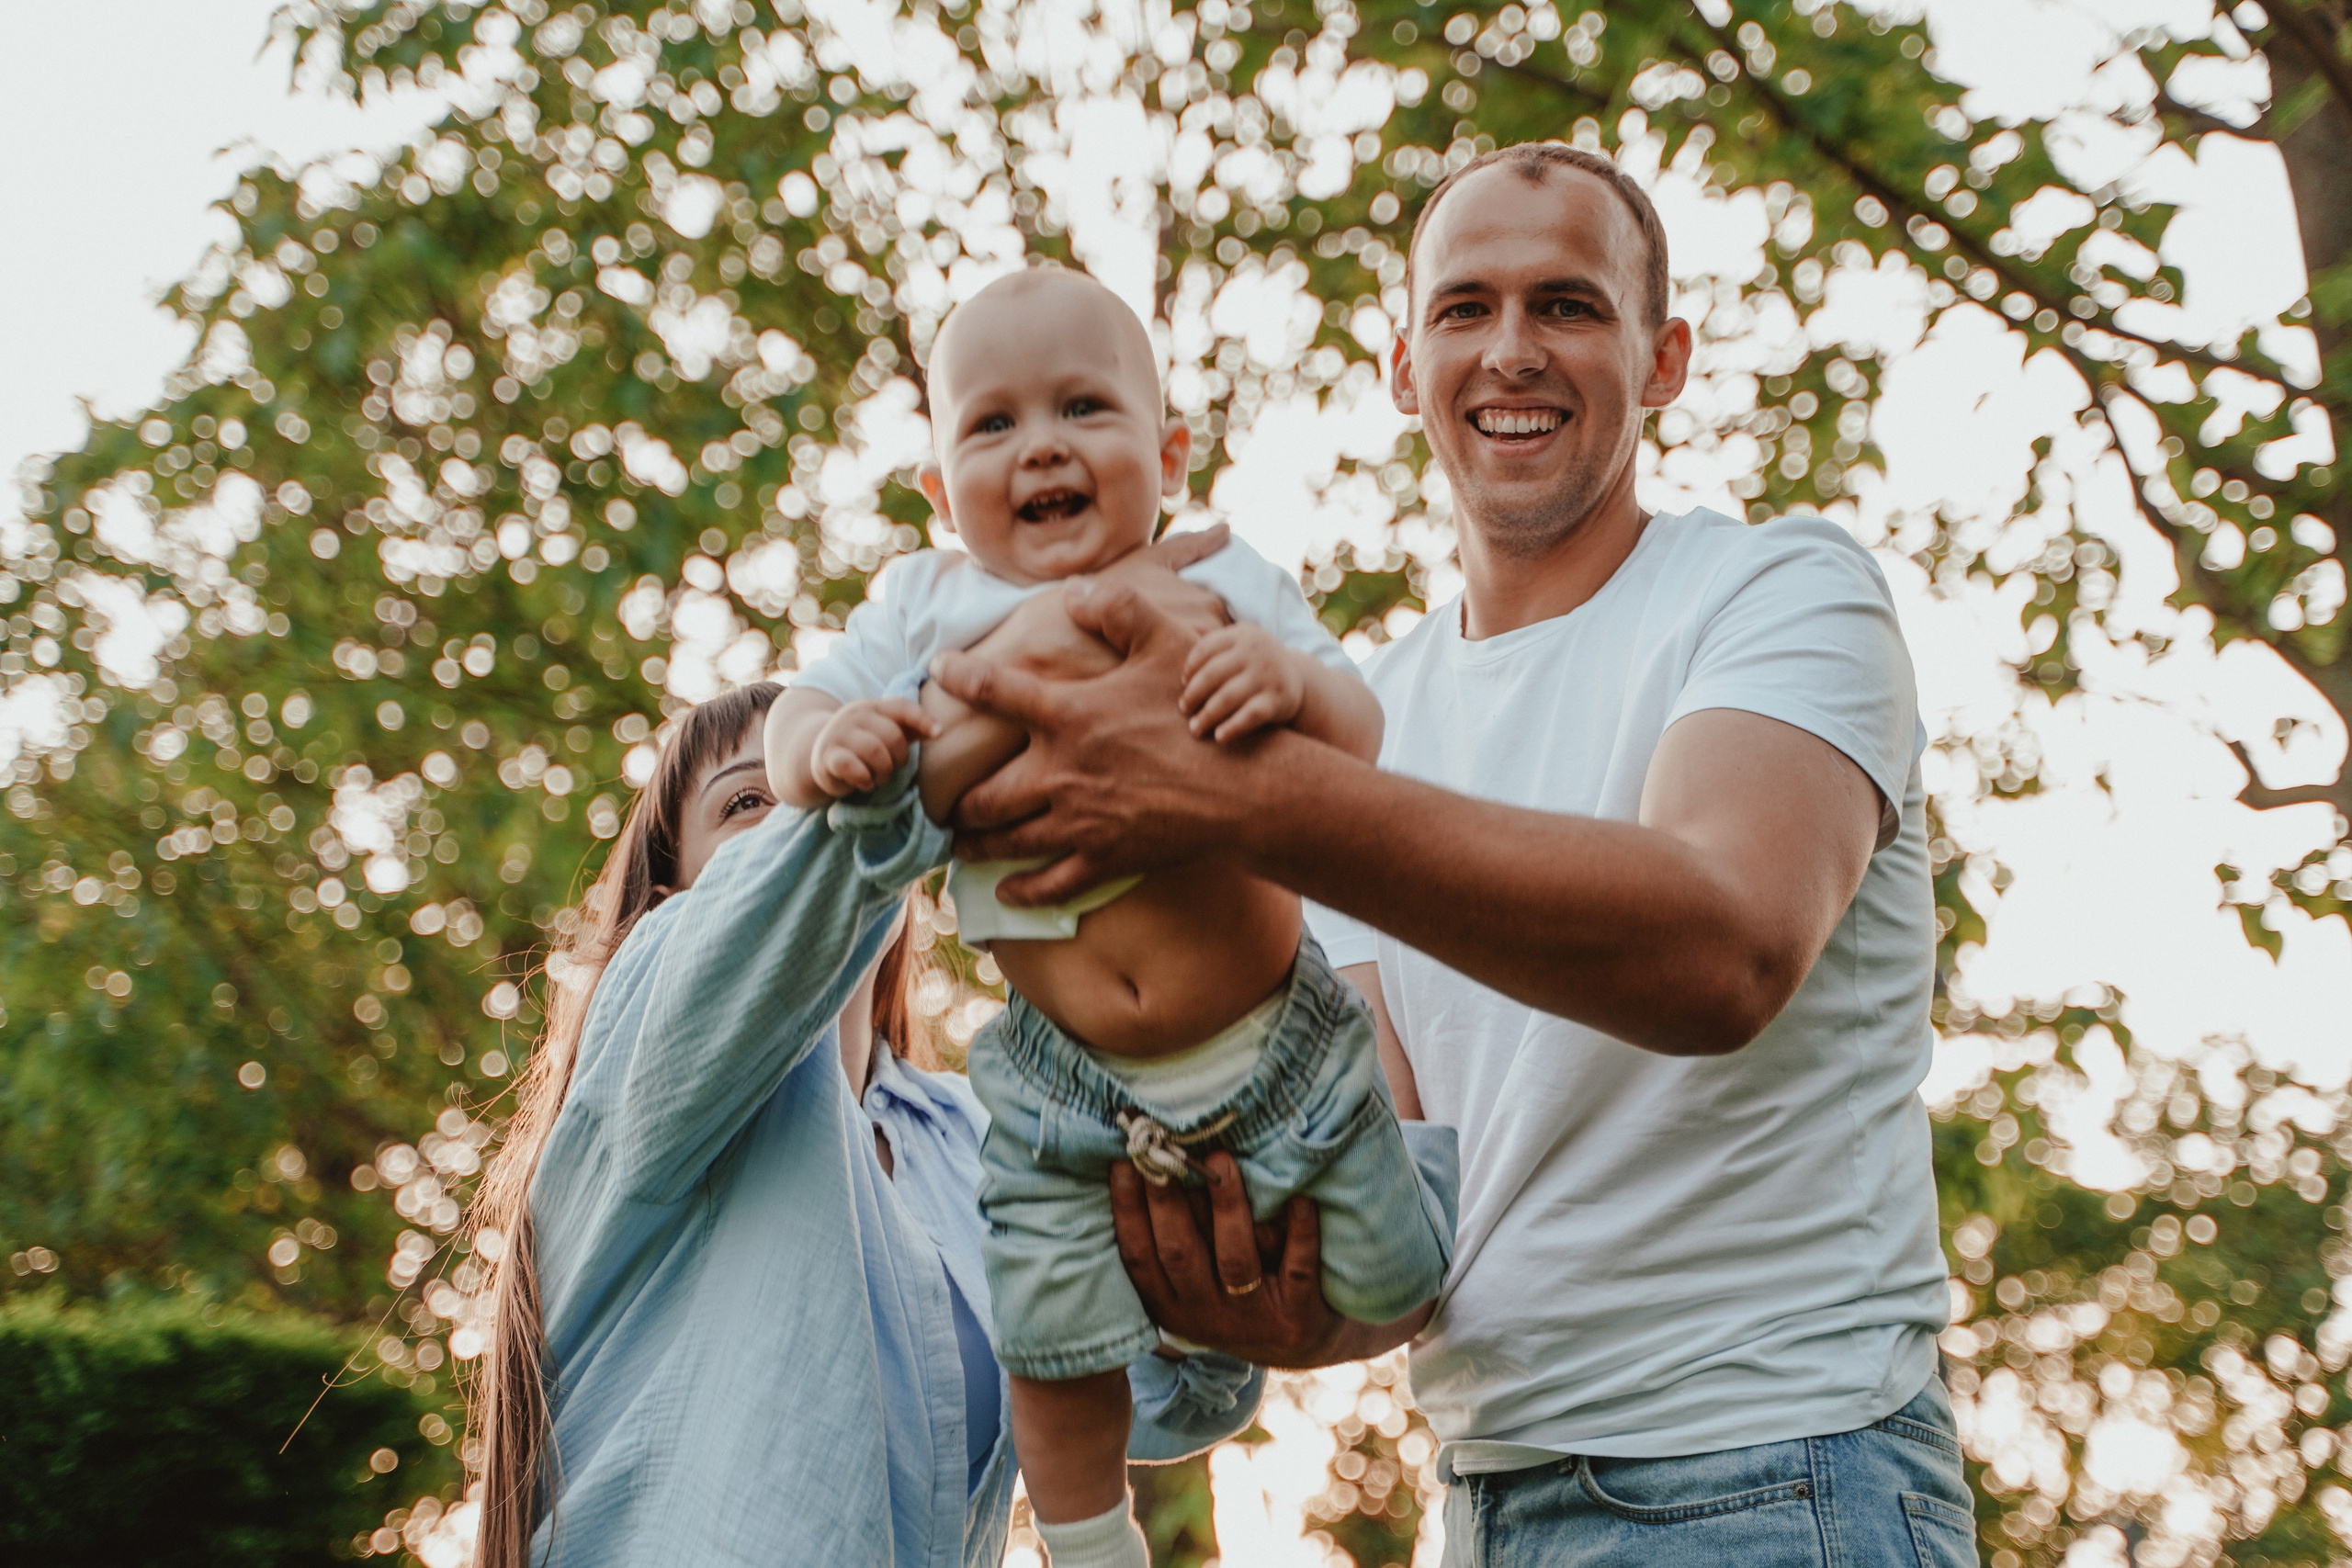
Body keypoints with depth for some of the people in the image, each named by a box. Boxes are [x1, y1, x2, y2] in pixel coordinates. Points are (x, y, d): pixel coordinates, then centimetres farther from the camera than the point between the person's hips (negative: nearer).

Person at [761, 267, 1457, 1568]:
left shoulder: (1223, 586, -6)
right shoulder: (925, 609, -1)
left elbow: (1358, 746, -11)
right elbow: (798, 720, -1)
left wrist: (1289, 679, -33)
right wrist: (825, 742, -25)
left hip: (1275, 1042, -1)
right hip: (1066, 1081, 1)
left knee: (1392, 1287, 7)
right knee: (1053, 1346, 6)